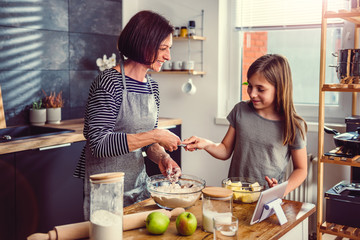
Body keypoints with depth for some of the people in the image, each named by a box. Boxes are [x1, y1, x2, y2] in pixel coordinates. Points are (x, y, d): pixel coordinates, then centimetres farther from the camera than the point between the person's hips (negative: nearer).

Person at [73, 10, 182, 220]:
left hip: (138, 183, 8)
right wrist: (155, 136, -24)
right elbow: (99, 143, -24)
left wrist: (162, 157, -8)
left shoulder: (152, 86, 6)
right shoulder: (109, 82, -18)